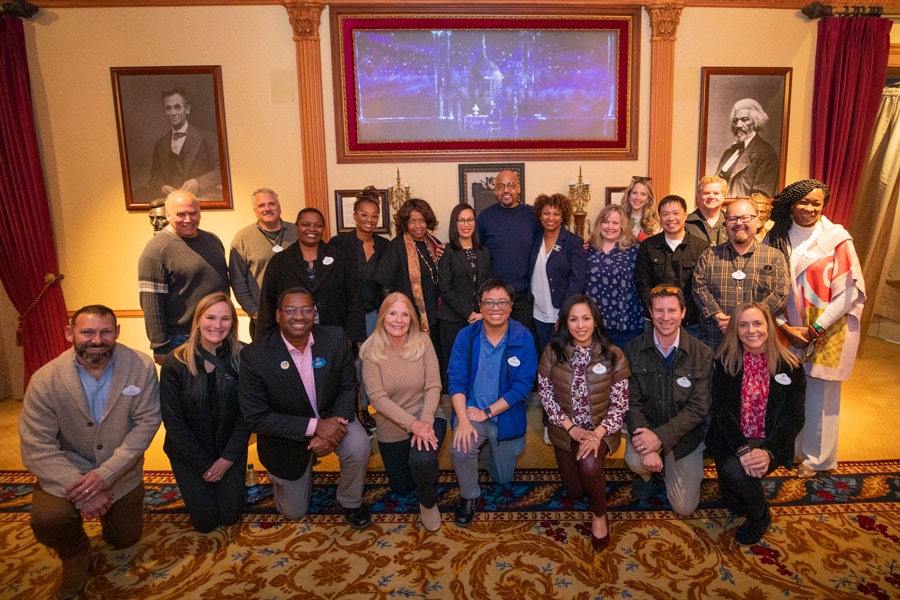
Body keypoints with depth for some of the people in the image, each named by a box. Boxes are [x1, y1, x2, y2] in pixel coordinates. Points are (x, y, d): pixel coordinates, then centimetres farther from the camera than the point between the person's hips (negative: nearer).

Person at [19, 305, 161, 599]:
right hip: (66, 470, -1)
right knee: (47, 519, -30)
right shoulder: (45, 380, -19)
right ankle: (75, 556, 6)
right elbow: (37, 446, -19)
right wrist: (79, 489, -29)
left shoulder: (142, 367, -19)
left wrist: (104, 474, -26)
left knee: (125, 540, 15)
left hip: (121, 472, 2)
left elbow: (147, 422, -18)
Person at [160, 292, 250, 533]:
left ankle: (232, 485, 36)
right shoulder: (175, 364, -16)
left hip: (230, 449, 1)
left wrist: (227, 459, -11)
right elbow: (173, 421, -12)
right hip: (188, 452, -1)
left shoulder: (241, 358, -14)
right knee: (206, 521, 3)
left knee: (230, 516, 5)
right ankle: (197, 488, 34)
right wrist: (204, 465, -11)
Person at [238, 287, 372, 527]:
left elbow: (348, 386, -7)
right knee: (294, 511, 12)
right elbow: (255, 417, -23)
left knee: (358, 446, -30)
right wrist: (315, 426, -30)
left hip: (330, 418, 1)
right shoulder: (254, 356, -25)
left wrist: (335, 425, -26)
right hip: (287, 434, -1)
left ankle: (349, 501, 2)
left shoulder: (335, 338, -17)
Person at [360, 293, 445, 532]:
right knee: (401, 488, 17)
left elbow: (433, 387, -14)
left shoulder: (422, 342, -13)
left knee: (422, 461, -34)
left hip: (427, 417, -2)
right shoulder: (371, 351, -14)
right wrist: (411, 424, -28)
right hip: (392, 428, 2)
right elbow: (377, 397, -19)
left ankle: (428, 502, 0)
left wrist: (424, 422, -28)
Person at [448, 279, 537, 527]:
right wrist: (463, 420, -25)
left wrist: (487, 412, -19)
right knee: (460, 448, -30)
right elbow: (456, 379, -12)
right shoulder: (466, 336, -9)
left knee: (503, 478, 15)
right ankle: (469, 497, 1)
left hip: (507, 415, 1)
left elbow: (524, 384, -16)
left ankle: (488, 448, 49)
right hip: (472, 409, 0)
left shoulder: (523, 338, -14)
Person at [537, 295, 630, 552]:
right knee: (575, 492, 6)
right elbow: (545, 394, -6)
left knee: (589, 466, -32)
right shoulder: (553, 352, -10)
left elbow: (620, 404, -9)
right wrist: (571, 428, -14)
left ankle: (599, 514, 0)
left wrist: (597, 433, -22)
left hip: (601, 428, -2)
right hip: (565, 430, 2)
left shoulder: (613, 356, -12)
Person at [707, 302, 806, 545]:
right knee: (735, 507, -11)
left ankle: (760, 516, 2)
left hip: (769, 441, -1)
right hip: (731, 440, 1)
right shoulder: (725, 362, -3)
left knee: (735, 471, -30)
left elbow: (794, 418, -7)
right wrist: (742, 449, -24)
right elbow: (721, 409, -10)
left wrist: (769, 452, -23)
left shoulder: (790, 366, -4)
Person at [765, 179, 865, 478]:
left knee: (820, 395, 7)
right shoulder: (777, 237, -1)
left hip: (827, 332, -2)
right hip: (787, 331, 2)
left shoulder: (836, 238, -9)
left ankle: (816, 456, 25)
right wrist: (786, 327, -8)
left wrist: (816, 329, -13)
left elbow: (851, 288, -11)